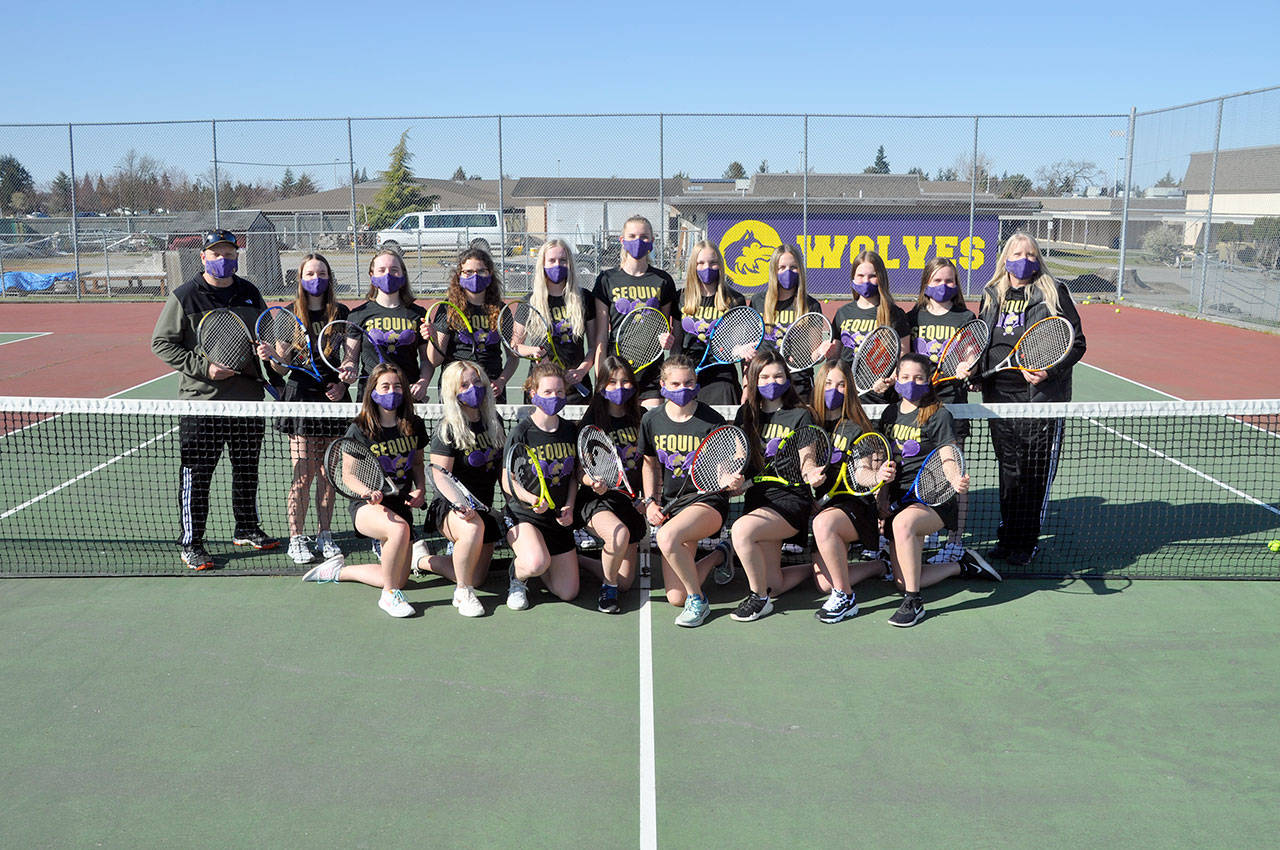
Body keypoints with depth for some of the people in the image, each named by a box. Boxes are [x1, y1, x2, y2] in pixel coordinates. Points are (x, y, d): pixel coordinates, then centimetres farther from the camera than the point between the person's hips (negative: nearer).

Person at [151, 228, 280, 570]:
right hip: (202, 400, -5)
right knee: (196, 475, -2)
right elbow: (161, 343, -6)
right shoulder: (184, 297, -5)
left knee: (248, 469, 16)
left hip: (249, 399, 5)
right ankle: (191, 543, 9)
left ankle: (247, 529, 32)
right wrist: (204, 368, -16)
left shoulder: (250, 294, 9)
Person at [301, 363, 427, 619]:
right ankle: (388, 596, -18)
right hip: (366, 505, -6)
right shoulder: (359, 430, -10)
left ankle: (337, 571, 27)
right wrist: (368, 492, -29)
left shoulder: (414, 425, 2)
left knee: (399, 579, 3)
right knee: (400, 529, -40)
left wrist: (421, 491, -3)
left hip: (400, 504, 6)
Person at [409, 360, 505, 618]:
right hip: (448, 507, -6)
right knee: (472, 528, -41)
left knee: (476, 578, 4)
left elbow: (502, 466, 17)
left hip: (483, 507, 6)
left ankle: (423, 559, 29)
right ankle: (462, 594, -19)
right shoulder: (447, 429, -11)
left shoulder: (494, 421, 6)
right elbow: (440, 475, -16)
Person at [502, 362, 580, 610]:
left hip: (559, 517, 5)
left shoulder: (570, 431, 4)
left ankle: (530, 563, 31)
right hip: (523, 515, -5)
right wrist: (532, 498, -29)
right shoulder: (521, 433, -11)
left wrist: (568, 507, -2)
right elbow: (508, 482, -10)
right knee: (537, 562, -36)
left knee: (568, 593, 2)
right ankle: (517, 576, 1)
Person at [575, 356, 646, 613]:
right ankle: (607, 590, -10)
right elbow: (582, 471, -8)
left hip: (630, 500, 5)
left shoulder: (639, 419, 5)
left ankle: (575, 559, 29)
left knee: (625, 583, 4)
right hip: (597, 498, -5)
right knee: (619, 534, -39)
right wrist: (594, 482, -29)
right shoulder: (592, 422, -7)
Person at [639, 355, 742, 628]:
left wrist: (732, 483, -28)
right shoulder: (651, 420, 4)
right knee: (675, 598, -4)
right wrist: (650, 501, 4)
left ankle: (698, 600, -12)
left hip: (709, 501, -5)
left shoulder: (712, 421, -8)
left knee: (667, 536, -38)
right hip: (671, 504, 5)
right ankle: (719, 555, 26)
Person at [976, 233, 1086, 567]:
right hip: (999, 396, 5)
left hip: (1041, 398, -4)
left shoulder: (1054, 293, -1)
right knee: (1008, 470, 12)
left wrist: (1048, 371, -17)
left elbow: (1076, 343, -3)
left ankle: (1026, 543, 11)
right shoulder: (992, 295, 13)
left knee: (1035, 474, 0)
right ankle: (1007, 538, 22)